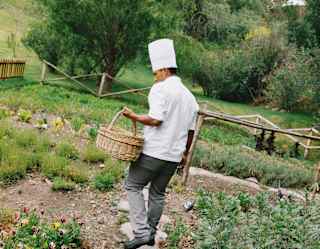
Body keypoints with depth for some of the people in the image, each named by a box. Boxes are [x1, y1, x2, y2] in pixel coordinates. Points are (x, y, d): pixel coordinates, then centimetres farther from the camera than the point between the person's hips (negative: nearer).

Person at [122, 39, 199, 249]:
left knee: (133, 186, 6)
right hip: (174, 155, 7)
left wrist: (134, 116, -8)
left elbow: (156, 119, -22)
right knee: (158, 193, 19)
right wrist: (185, 153, 26)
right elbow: (191, 131, 16)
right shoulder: (190, 96, 12)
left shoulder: (160, 88, -11)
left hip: (154, 152, -7)